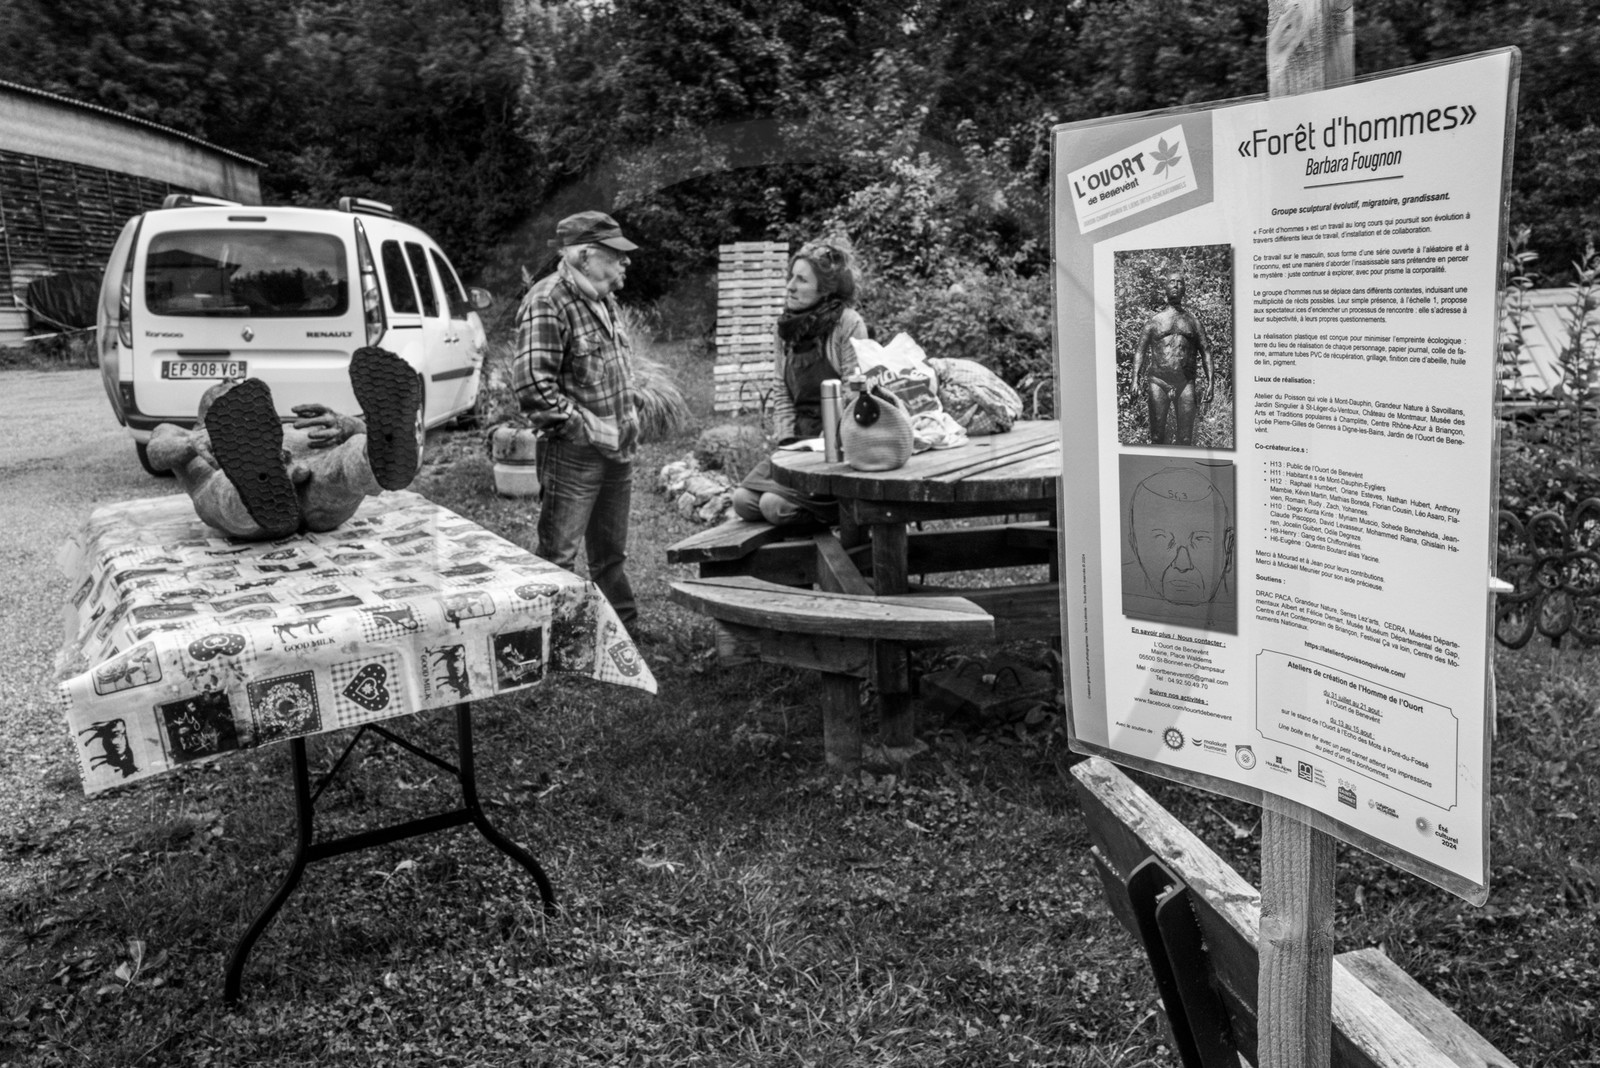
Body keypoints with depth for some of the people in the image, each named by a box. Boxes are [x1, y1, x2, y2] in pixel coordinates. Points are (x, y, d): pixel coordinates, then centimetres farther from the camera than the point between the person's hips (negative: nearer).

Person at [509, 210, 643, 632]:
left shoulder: (605, 299, 14)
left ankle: (626, 632, 30)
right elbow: (532, 384, -23)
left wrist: (629, 426, 15)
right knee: (558, 557, -1)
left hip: (617, 453, 9)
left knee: (611, 554, 19)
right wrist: (581, 428, -19)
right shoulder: (547, 303, -15)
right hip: (573, 455, -9)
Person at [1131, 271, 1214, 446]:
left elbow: (1205, 351, 12)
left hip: (1185, 383, 1)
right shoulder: (1154, 320, 10)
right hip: (1158, 381, -1)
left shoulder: (1193, 320, 12)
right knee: (1157, 436, 0)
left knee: (1185, 438, -1)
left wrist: (1210, 382, 2)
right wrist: (1135, 379, -6)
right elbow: (1140, 351, 8)